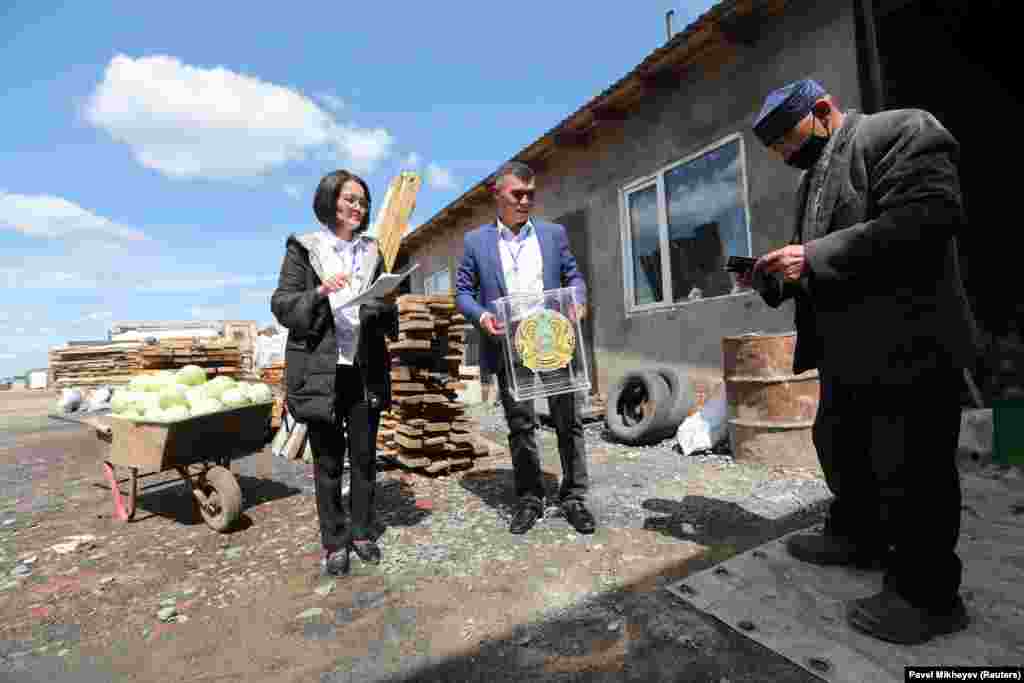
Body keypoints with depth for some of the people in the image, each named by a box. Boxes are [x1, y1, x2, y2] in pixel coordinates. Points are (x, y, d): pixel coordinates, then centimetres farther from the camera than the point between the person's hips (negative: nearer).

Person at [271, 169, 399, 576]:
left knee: (364, 455, 9)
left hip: (365, 368, 3)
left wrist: (383, 307, -8)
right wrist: (319, 292, -18)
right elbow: (281, 305, -1)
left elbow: (387, 307, 14)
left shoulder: (372, 251, 12)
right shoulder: (304, 248, 4)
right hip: (320, 368, -2)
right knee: (327, 459, 7)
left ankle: (362, 532, 26)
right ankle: (334, 541, 22)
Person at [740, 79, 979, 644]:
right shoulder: (813, 179, 18)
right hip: (846, 350, 9)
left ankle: (926, 594, 19)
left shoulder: (901, 130, -7)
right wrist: (777, 278, 3)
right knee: (838, 447, 20)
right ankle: (856, 536, 41)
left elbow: (930, 216, -23)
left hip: (907, 344, -9)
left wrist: (813, 257, -24)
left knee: (910, 470, 1)